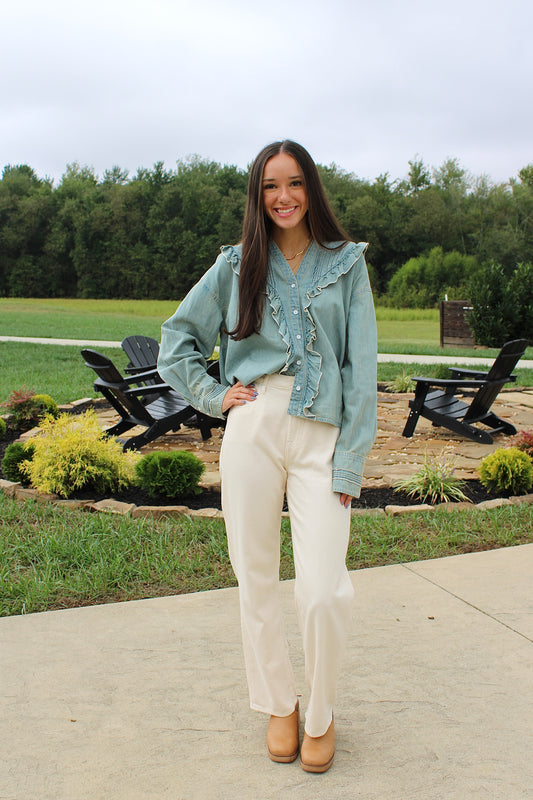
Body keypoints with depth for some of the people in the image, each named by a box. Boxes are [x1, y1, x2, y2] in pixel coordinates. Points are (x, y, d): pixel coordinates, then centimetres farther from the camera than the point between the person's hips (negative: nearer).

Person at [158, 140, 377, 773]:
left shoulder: (346, 264, 8)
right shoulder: (236, 266, 11)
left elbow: (360, 364, 2)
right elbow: (177, 337, 19)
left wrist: (352, 459, -5)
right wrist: (212, 396, 5)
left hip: (322, 436, -1)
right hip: (251, 430, 2)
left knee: (324, 592, -9)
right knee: (257, 582, 7)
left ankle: (320, 714, 18)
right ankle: (279, 705, 30)